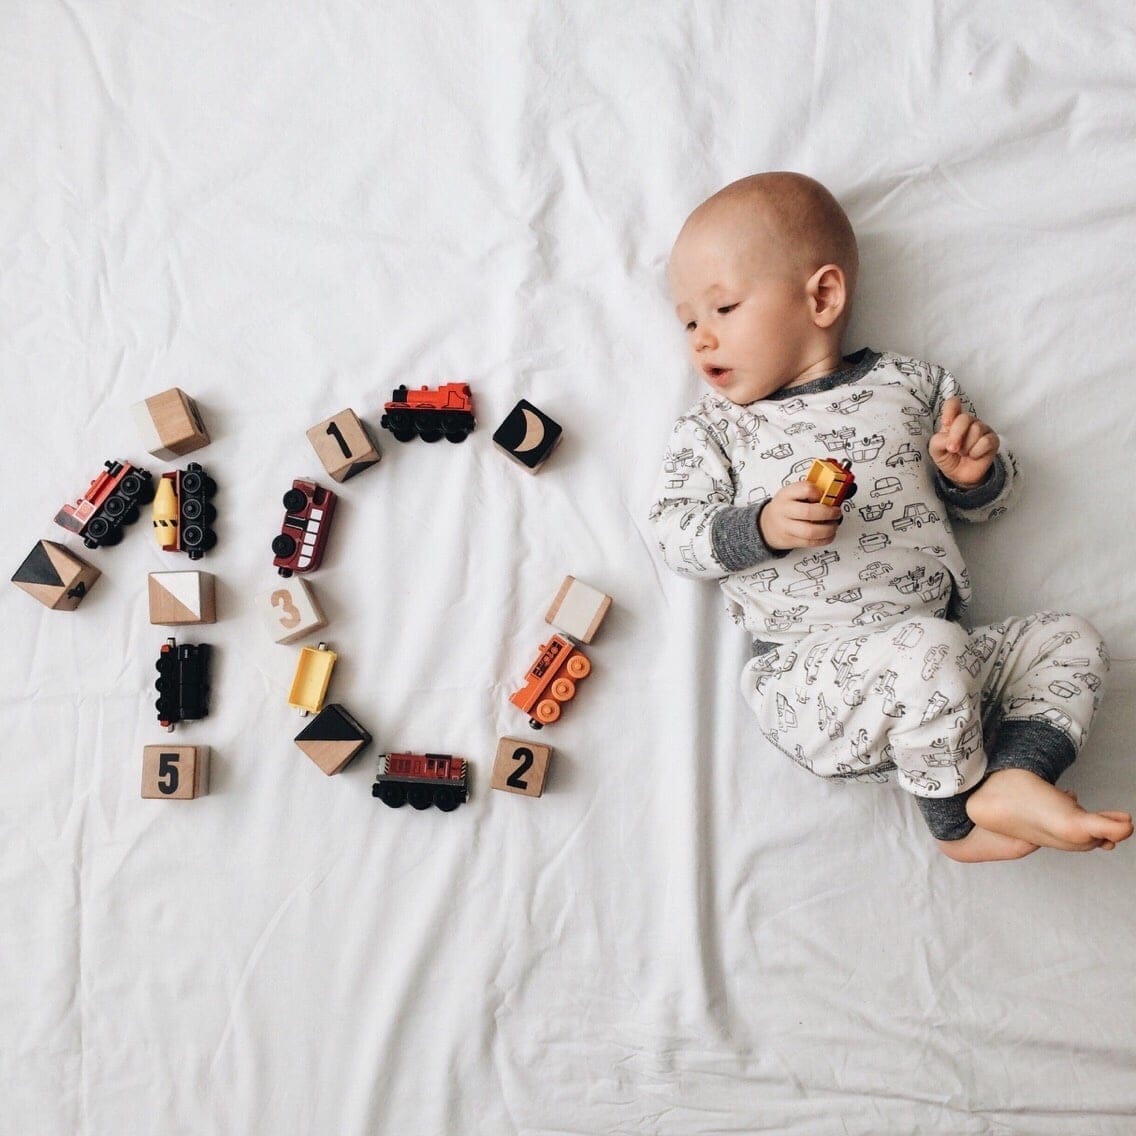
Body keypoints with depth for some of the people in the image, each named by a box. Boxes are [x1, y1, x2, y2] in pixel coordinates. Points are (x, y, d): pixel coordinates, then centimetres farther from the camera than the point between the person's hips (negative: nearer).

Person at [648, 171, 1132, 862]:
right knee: (930, 649, -30)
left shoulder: (911, 384, 14)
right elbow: (676, 532, -2)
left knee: (1071, 641, -4)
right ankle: (956, 809, -6)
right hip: (811, 672, -4)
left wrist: (976, 471, -3)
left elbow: (985, 503, 21)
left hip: (935, 669, 5)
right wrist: (764, 526, -20)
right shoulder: (714, 428, 10)